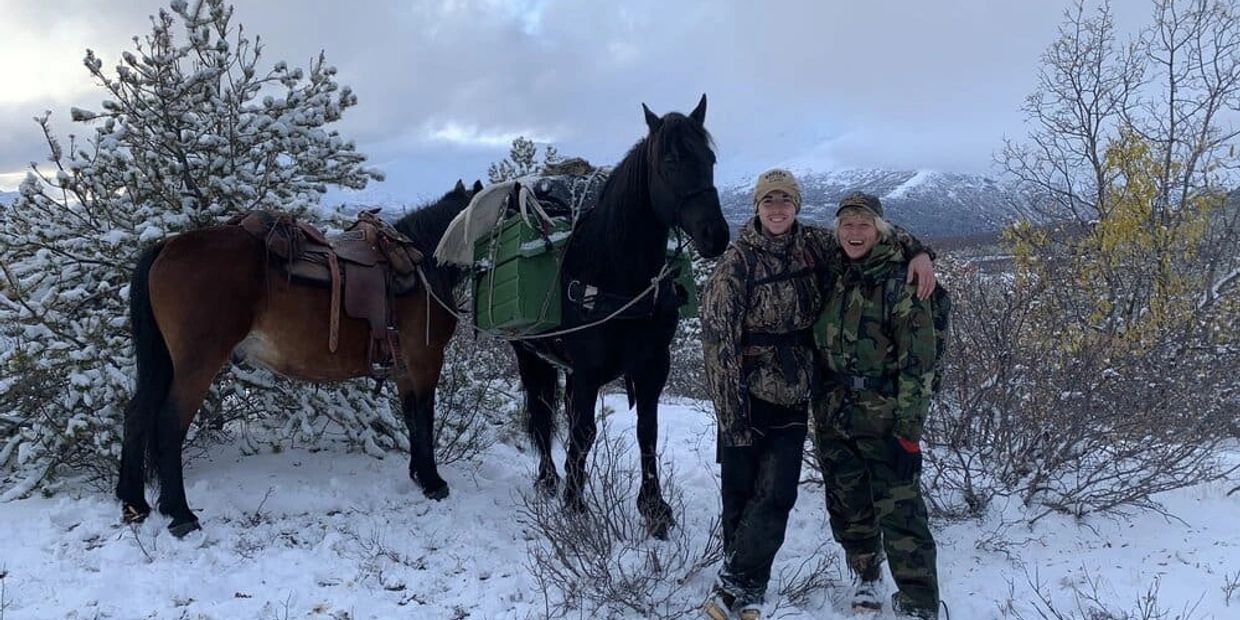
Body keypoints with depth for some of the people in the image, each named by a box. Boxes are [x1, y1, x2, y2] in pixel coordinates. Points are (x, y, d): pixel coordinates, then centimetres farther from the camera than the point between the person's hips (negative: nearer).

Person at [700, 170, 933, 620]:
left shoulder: (811, 245, 3)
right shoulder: (738, 261, -9)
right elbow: (719, 339, -12)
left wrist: (917, 252, -5)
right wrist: (732, 414, -16)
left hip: (794, 397, 4)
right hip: (749, 396, -3)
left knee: (776, 496, -3)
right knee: (740, 494, 2)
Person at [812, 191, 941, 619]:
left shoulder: (900, 283, -9)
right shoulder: (834, 279, 8)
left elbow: (917, 362, -12)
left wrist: (909, 430, -16)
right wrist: (819, 408, 14)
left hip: (884, 418, -5)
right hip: (834, 415, 6)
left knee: (899, 511, -7)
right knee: (848, 505, 15)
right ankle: (866, 578, 34)